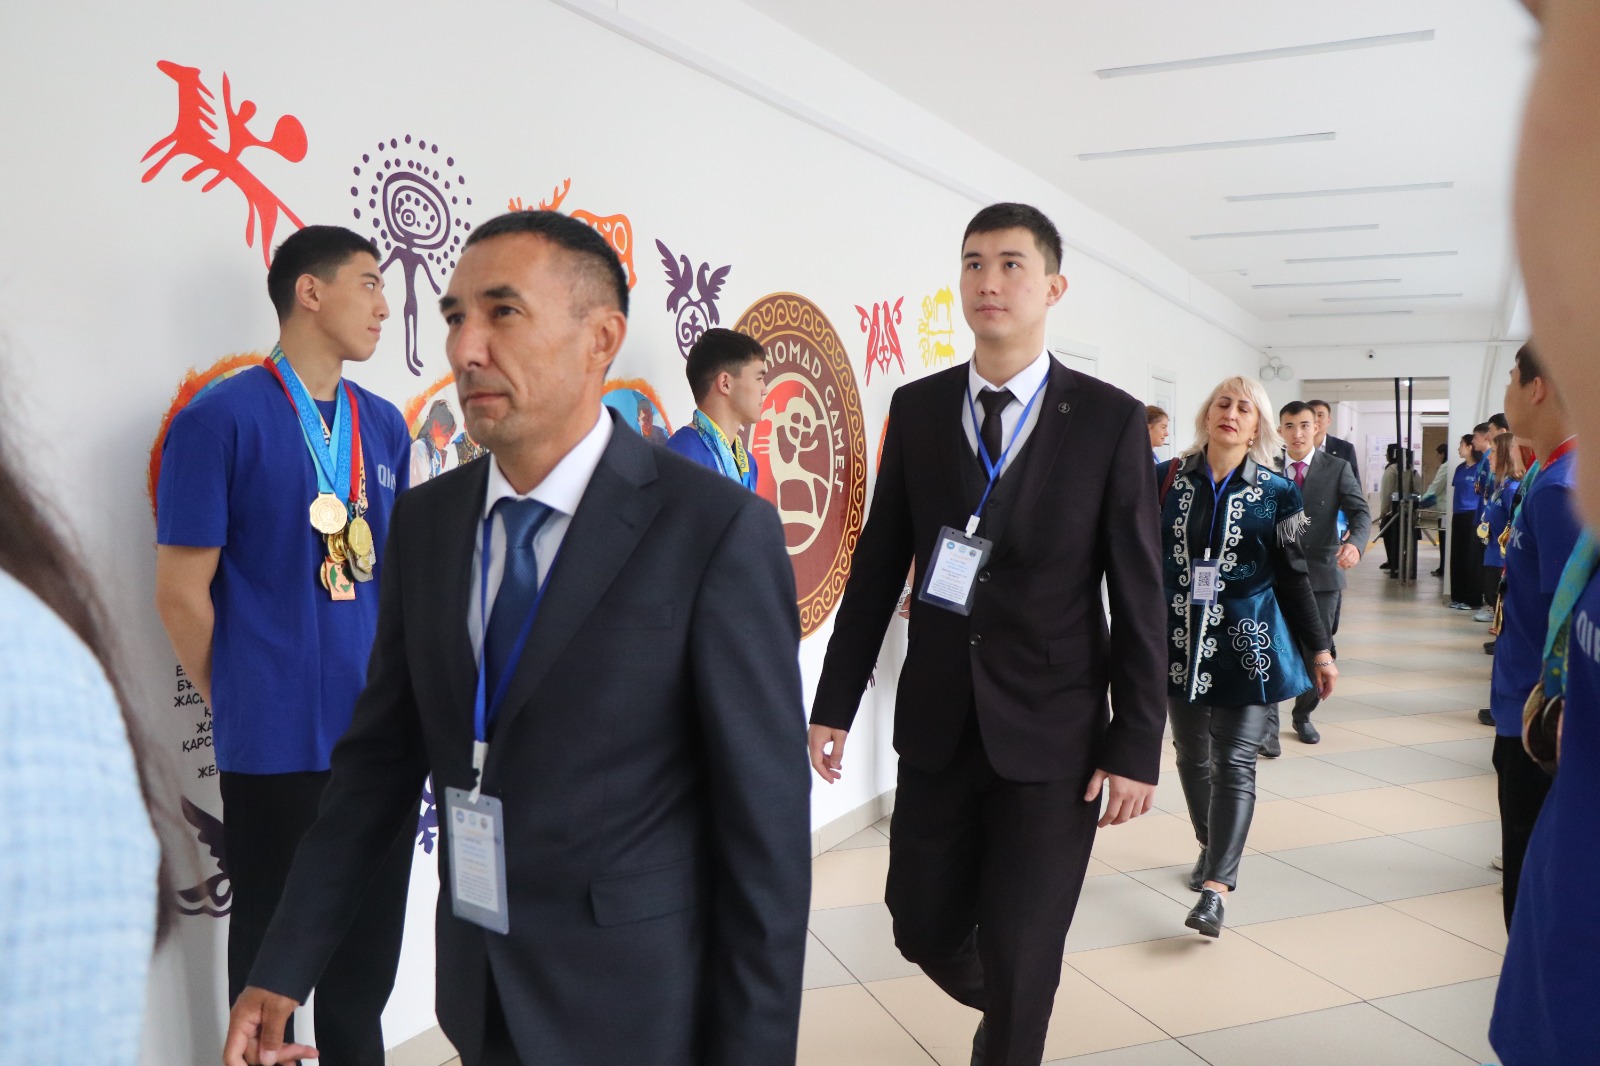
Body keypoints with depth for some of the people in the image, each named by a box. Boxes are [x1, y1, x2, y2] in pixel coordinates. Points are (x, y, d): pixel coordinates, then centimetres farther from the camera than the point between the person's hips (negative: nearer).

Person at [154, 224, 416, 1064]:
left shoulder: (384, 426, 7)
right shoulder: (220, 419, -10)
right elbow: (182, 595, -8)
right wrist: (243, 708, 0)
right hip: (278, 748, -5)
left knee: (369, 950, 18)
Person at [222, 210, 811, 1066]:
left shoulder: (720, 532, -19)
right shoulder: (424, 520, 0)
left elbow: (767, 822, -16)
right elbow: (383, 752, 5)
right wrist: (283, 967, 3)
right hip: (477, 993, 5)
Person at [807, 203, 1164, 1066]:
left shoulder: (1109, 419, -5)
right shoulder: (916, 409, 3)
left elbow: (1139, 595, -4)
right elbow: (878, 564, 6)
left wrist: (1136, 745, -6)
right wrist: (835, 703, 5)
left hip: (1051, 733, -3)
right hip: (936, 723, 3)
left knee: (1019, 959, 5)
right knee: (922, 927, 13)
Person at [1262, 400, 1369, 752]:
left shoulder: (1337, 469, 2)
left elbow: (1360, 512, -8)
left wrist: (1354, 542, -29)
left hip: (1322, 572, 1)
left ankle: (1303, 715, 30)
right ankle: (1268, 724, -3)